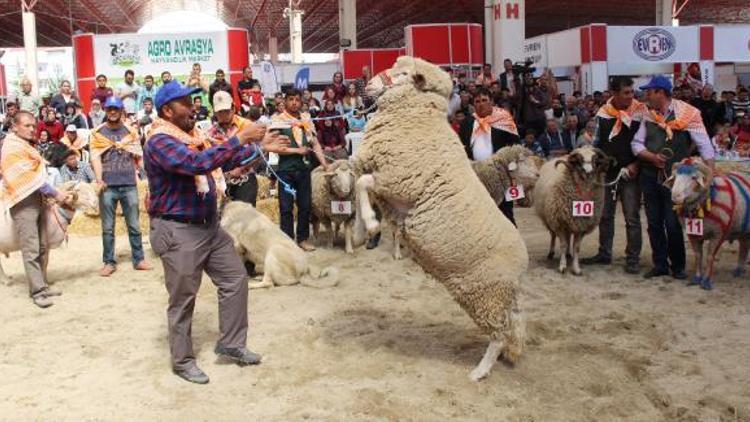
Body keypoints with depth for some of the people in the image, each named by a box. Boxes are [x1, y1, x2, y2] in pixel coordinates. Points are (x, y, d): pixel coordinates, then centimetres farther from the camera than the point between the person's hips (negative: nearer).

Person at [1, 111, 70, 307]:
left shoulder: (28, 146, 19)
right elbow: (29, 178, -16)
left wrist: (49, 195, 10)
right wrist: (55, 194, -14)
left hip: (38, 200, 9)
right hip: (24, 201, -9)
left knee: (42, 248, 10)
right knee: (31, 249, -10)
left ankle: (41, 285, 17)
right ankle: (38, 291, -11)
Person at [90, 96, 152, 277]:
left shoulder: (131, 132, 10)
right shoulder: (98, 133, 5)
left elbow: (139, 157, 9)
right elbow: (95, 157, -5)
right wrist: (99, 179, -19)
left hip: (129, 185, 1)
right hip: (108, 186, -1)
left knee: (134, 225, 6)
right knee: (107, 227, 4)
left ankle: (139, 259, 14)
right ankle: (109, 262, 12)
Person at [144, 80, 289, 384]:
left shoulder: (190, 135, 9)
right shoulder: (160, 141, -19)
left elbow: (224, 161, 18)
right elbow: (198, 163, -35)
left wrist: (260, 147, 11)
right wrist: (240, 139, -31)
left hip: (209, 225, 9)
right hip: (178, 231, -9)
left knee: (235, 279, 12)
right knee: (182, 300, 4)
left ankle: (231, 344, 25)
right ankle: (182, 360, 20)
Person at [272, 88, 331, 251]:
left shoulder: (306, 119, 9)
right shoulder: (277, 120, -6)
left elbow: (315, 143, 9)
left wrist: (324, 164, -1)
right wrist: (297, 150, -13)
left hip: (304, 167, 4)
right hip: (286, 169, -4)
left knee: (305, 205, 10)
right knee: (286, 207, 1)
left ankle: (303, 239, 22)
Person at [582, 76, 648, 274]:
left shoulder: (641, 112, -6)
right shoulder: (603, 113, 3)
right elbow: (595, 142, 12)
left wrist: (636, 164, -14)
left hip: (630, 174, -4)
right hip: (607, 172, 4)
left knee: (632, 218, 0)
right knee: (605, 216, 13)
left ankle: (633, 259, 9)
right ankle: (604, 253, 26)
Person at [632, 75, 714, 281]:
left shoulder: (687, 114, -8)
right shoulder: (649, 115, 5)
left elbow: (705, 146, -8)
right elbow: (636, 143, 6)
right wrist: (651, 157, -12)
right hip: (650, 177, 5)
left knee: (673, 225, -2)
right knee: (654, 224, 8)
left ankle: (678, 266, 15)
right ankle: (660, 264, 20)